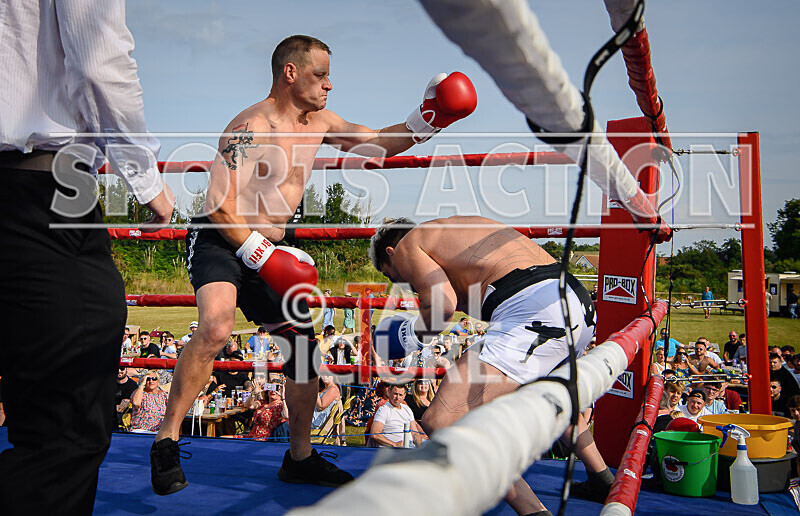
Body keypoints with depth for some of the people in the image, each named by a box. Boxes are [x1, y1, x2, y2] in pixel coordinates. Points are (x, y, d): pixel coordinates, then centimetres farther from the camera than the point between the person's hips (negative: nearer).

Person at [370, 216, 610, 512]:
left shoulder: (406, 246, 10)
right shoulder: (463, 224, 32)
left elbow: (443, 305, -7)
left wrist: (415, 332, 11)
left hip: (532, 313, -9)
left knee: (441, 423, -13)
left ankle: (534, 511, -14)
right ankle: (603, 481, 48)